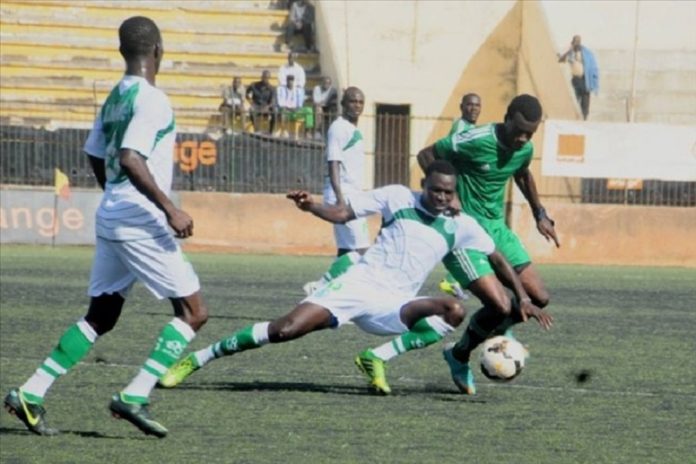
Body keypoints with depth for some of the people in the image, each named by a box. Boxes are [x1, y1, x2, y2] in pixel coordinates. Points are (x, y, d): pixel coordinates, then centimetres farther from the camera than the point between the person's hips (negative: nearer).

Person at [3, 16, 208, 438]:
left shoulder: (114, 98, 13)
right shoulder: (151, 100, -14)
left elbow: (96, 157, 23)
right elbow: (130, 158, -24)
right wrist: (169, 208, -22)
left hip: (111, 217, 9)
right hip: (142, 222, -9)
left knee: (100, 316, 14)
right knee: (193, 312, -3)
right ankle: (135, 396, -12)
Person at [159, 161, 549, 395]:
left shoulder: (461, 227, 5)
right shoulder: (399, 198, 0)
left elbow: (497, 259, 13)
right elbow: (342, 214, -1)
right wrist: (311, 206, -20)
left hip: (394, 305, 2)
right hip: (359, 284, -2)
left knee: (454, 311, -25)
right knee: (284, 330, -20)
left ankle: (379, 359, -15)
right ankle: (197, 359, -6)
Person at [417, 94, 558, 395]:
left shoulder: (525, 150, 1)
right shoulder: (476, 141, -22)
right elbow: (426, 155, -13)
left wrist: (540, 215, 23)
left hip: (496, 227, 8)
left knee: (538, 298, -1)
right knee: (499, 305, -18)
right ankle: (459, 356, 11)